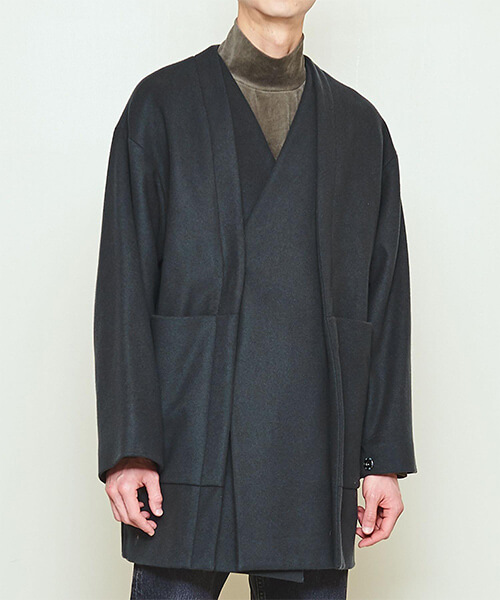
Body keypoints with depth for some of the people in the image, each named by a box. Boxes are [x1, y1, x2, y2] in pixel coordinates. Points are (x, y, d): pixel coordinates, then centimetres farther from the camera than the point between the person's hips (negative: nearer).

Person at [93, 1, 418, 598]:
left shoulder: (361, 125, 13)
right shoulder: (162, 105, 4)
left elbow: (385, 300, 11)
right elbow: (124, 285, -2)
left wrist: (386, 458, 5)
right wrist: (127, 448, -10)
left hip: (315, 452, 3)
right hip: (191, 438, -2)